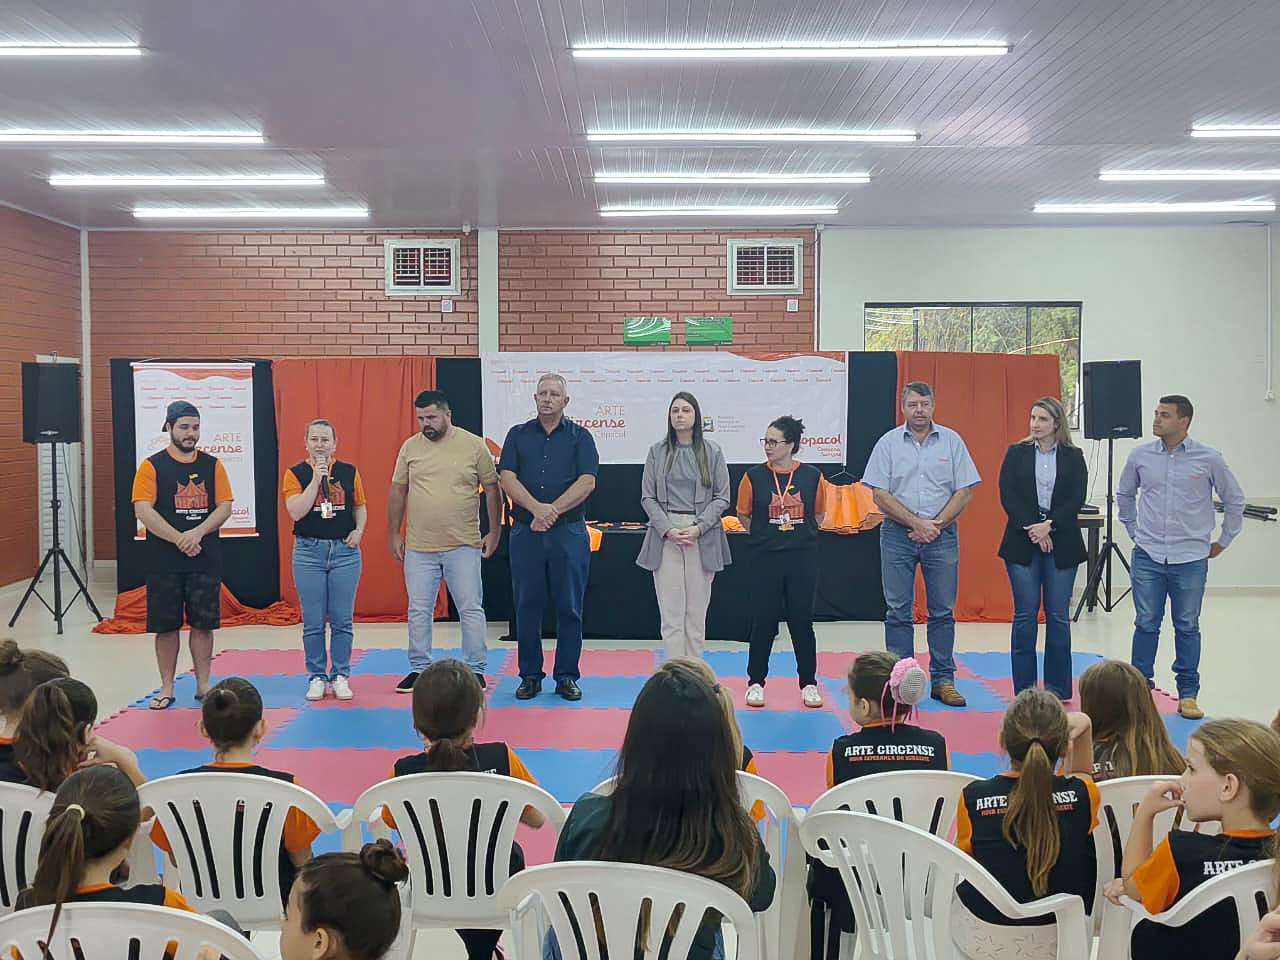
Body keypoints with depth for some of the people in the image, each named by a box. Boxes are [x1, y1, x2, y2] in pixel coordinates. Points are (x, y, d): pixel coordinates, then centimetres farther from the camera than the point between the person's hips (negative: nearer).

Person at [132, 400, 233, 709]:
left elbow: (225, 507, 2)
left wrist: (197, 534, -14)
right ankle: (167, 688, 14)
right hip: (164, 561, -2)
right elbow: (143, 510, -10)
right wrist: (179, 539, -16)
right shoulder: (153, 465, -1)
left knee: (203, 624, 6)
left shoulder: (212, 465, 7)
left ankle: (203, 685, 16)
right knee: (166, 626, 3)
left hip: (206, 559, 2)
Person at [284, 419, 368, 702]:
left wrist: (359, 530, -3)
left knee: (342, 620, 4)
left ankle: (340, 676, 14)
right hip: (309, 552, -1)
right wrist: (316, 478, -15)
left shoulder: (349, 472, 5)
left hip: (345, 551, 1)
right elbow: (296, 511, -13)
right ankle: (316, 678, 14)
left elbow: (360, 507, 15)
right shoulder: (295, 473, 0)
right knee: (313, 622, 3)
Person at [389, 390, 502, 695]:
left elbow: (491, 489, 3)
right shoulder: (410, 447, 4)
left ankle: (476, 670, 12)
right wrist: (394, 535, 9)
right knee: (419, 612, 9)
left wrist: (495, 531, 1)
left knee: (471, 610, 2)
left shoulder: (474, 446, -2)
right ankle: (419, 669, 21)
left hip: (464, 546, -2)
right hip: (418, 547, 2)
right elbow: (397, 492, 10)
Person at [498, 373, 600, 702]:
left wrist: (552, 511, -14)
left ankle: (566, 676, 12)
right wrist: (537, 508, -17)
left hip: (569, 531, -1)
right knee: (527, 606, 5)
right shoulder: (518, 435, 9)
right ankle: (530, 676, 15)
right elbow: (507, 478, -2)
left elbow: (587, 482, -6)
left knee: (569, 607, 2)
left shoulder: (580, 437, 5)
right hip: (525, 531, 1)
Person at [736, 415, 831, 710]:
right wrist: (765, 537, 9)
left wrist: (802, 537, 11)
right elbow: (743, 516, 8)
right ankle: (755, 682, 18)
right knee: (763, 621, 5)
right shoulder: (754, 476, -4)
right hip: (766, 560, 0)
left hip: (803, 559, 1)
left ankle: (809, 683, 19)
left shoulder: (812, 476, -2)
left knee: (802, 621, 7)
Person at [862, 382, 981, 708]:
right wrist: (917, 523, -11)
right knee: (898, 611, 2)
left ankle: (943, 681, 13)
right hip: (897, 536, -1)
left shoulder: (951, 441, 4)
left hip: (942, 535, 1)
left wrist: (935, 525, -8)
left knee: (943, 611, 5)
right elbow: (880, 495, -3)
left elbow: (964, 492, 1)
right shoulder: (888, 443, 2)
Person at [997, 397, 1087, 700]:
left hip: (1061, 544, 0)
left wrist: (1049, 526, -14)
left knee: (1058, 616, 3)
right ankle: (1023, 689, 6)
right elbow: (1007, 494, -2)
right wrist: (1031, 528, -12)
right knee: (1025, 615, 0)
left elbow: (1077, 498, -2)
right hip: (1022, 542, 0)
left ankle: (1057, 687, 12)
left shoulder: (1073, 457, 6)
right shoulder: (1016, 454, 6)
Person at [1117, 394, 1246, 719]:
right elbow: (1124, 494, 19)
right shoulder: (1140, 456, 2)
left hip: (1191, 558, -1)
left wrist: (1223, 541, 11)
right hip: (1148, 557, 1)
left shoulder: (1208, 459, -3)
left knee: (1187, 627, 6)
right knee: (1146, 624, 4)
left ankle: (1188, 693, 15)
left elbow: (1234, 500, 10)